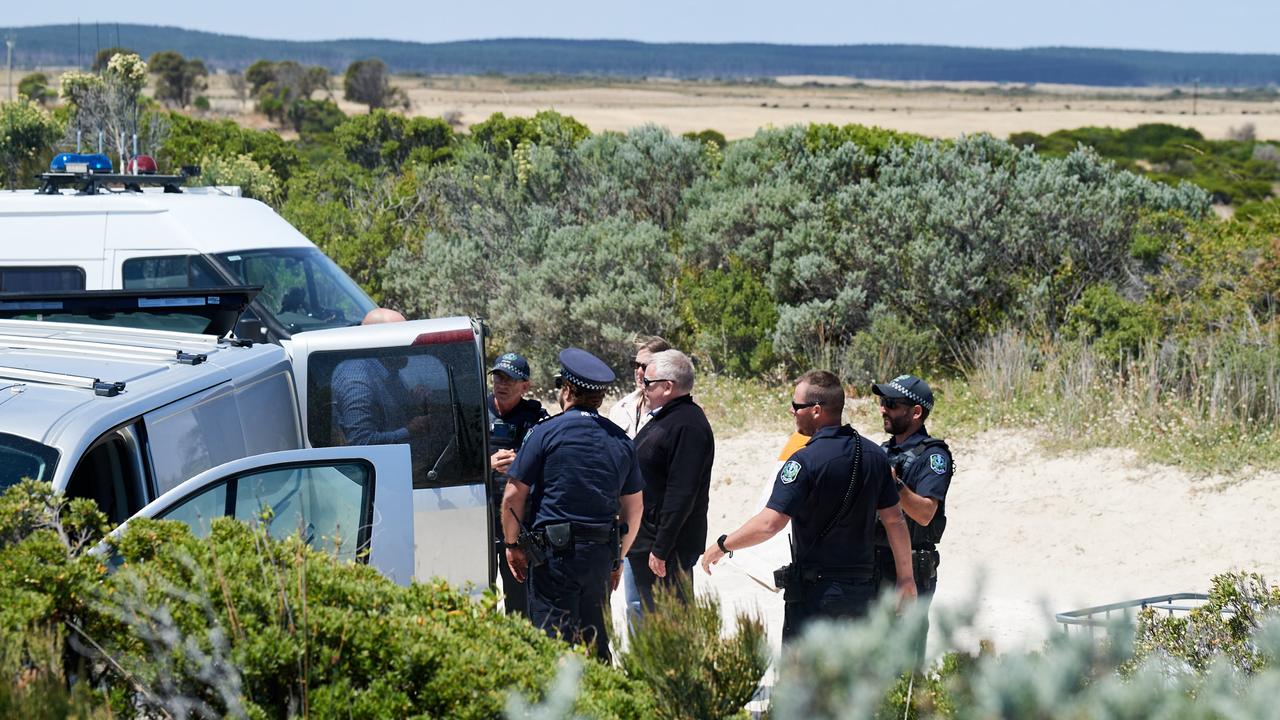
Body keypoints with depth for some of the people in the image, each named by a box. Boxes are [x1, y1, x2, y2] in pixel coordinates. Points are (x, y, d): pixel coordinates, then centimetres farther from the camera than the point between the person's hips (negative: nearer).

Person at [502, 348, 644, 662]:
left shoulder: (546, 432, -6)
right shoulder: (621, 441, 9)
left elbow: (513, 497, -6)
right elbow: (634, 509, 14)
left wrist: (513, 545, 6)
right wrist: (618, 559, 24)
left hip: (554, 553, -5)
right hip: (600, 554, 5)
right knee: (594, 640, 15)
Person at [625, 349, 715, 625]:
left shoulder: (688, 426, -20)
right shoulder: (661, 419, 14)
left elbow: (682, 494, -26)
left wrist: (661, 549, -26)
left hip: (667, 550, -11)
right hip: (640, 544, 11)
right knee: (637, 613, 19)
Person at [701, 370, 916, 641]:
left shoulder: (805, 460, -16)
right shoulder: (874, 455, 5)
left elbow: (770, 523, -21)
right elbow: (894, 520, 7)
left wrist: (722, 546, -8)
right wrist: (906, 579, 13)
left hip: (815, 590, -7)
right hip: (863, 587, 7)